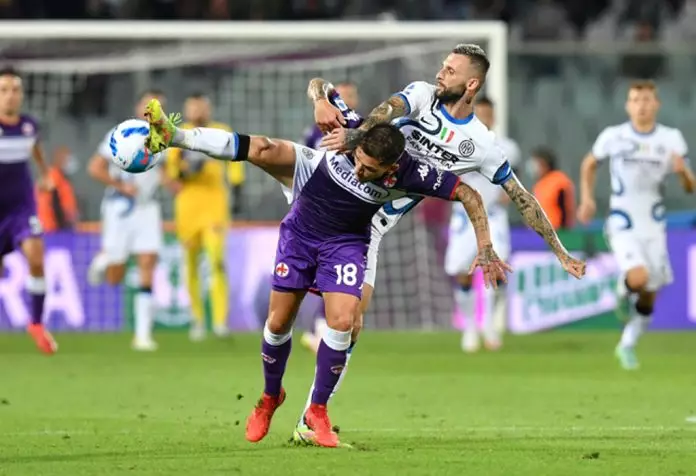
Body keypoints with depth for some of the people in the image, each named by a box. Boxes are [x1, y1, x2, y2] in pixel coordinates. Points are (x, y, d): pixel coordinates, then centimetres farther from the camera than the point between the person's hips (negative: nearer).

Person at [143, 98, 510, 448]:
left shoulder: (408, 174, -29)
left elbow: (467, 193, -20)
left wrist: (486, 249, -21)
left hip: (346, 243, -1)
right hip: (300, 230, 1)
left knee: (342, 321, -20)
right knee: (278, 323, 3)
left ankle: (317, 411, -1)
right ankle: (270, 397, 31)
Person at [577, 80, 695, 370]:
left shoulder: (671, 139, -1)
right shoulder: (613, 137, -3)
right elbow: (589, 165, 15)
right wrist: (587, 198, 2)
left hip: (654, 227, 3)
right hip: (623, 225, -3)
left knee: (649, 297, 7)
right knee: (637, 278, -28)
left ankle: (627, 346, 29)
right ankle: (623, 293, 7)